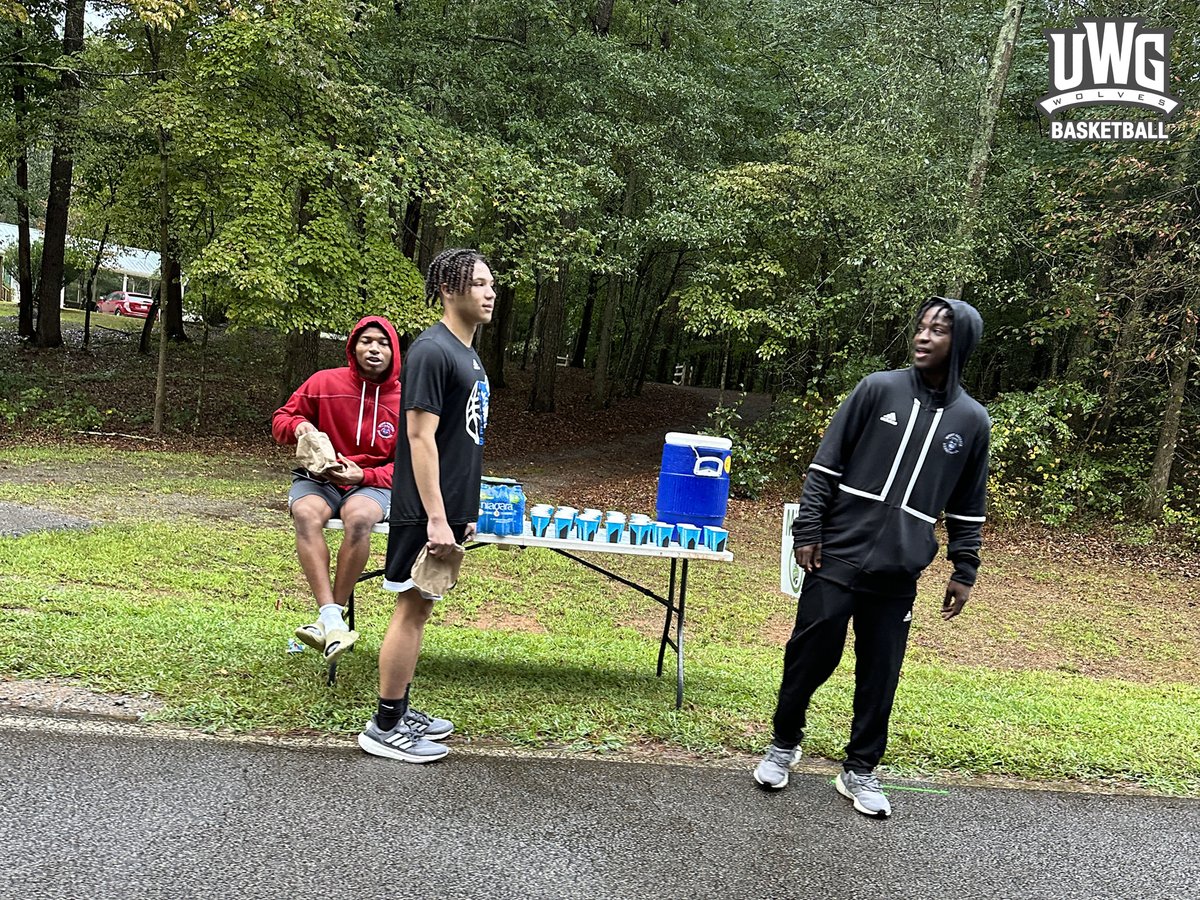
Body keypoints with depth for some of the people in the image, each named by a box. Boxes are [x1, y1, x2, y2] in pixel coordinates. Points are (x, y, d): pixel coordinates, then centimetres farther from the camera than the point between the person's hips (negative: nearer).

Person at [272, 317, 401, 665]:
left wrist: (363, 476, -16)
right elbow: (280, 419, 10)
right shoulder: (325, 382, 0)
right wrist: (297, 425, -15)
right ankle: (331, 618, -41)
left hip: (371, 484, -1)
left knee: (359, 517, -37)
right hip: (318, 478, 1)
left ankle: (331, 616, -27)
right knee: (306, 514, -35)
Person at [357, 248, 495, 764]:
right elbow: (421, 437, -20)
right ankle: (384, 728, 9)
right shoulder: (432, 351, -15)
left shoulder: (468, 354, 15)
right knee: (411, 609, -2)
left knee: (420, 606, 15)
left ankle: (399, 710, 26)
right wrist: (436, 517, -23)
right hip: (425, 511, -9)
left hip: (449, 509, 9)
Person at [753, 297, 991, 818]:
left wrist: (964, 571, 10)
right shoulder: (879, 389, -1)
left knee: (879, 677, 6)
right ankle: (784, 745, 27)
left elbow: (967, 508, 13)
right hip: (836, 559, -1)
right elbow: (825, 465, -1)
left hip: (897, 577, 2)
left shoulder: (972, 421, 6)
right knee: (810, 657, 4)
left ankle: (859, 771, 24)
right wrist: (807, 531, -6)